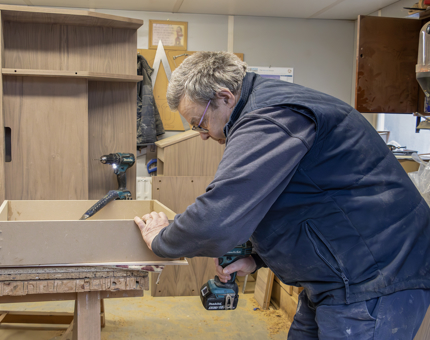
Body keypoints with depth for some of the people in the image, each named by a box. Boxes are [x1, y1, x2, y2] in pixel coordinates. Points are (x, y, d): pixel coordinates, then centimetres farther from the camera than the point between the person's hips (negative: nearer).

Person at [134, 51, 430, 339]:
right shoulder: (272, 105, 12)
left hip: (373, 287, -10)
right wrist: (257, 259, 7)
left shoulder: (270, 118, -23)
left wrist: (160, 240, -8)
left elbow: (216, 223, -29)